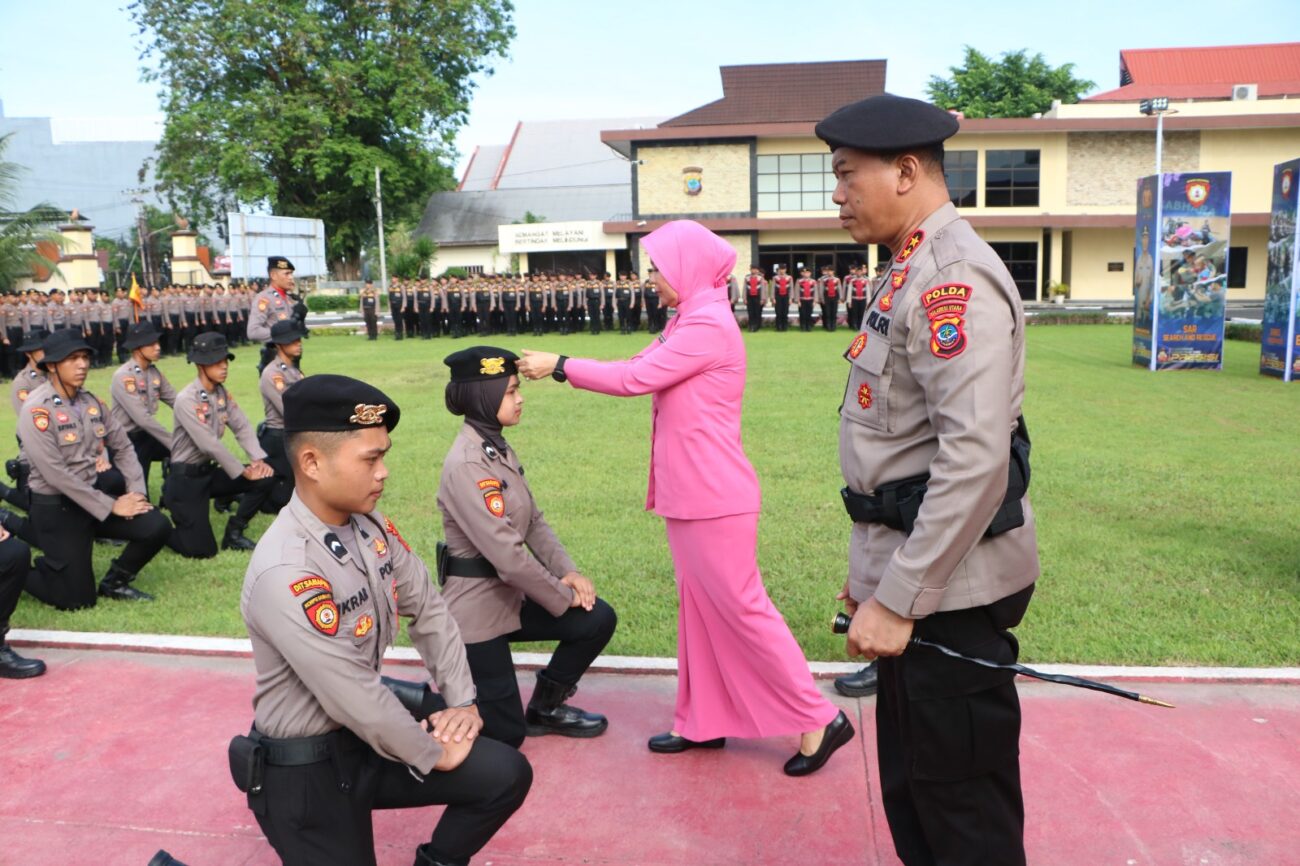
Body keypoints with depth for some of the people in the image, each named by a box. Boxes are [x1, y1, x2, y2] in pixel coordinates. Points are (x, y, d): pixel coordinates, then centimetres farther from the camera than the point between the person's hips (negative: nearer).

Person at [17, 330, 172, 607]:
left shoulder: (92, 402, 4)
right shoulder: (36, 411, -17)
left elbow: (123, 447, 6)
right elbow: (56, 474, -22)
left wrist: (137, 491, -11)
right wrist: (111, 506, -21)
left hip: (96, 492, 6)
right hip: (55, 507, -6)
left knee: (157, 528, -13)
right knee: (78, 599, -3)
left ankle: (114, 582, 12)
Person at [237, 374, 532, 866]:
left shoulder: (369, 525, -5)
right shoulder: (284, 574, -30)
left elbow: (428, 610, 6)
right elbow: (353, 698, -26)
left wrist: (462, 701, 0)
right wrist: (433, 754, -13)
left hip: (369, 731, 7)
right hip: (306, 767, -7)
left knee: (504, 774, -3)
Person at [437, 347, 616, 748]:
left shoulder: (500, 450, 5)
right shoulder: (466, 465, -24)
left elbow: (534, 522, 9)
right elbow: (505, 553, -26)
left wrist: (568, 572, -6)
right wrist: (562, 596, -15)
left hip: (511, 593, 8)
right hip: (477, 605, -8)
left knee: (599, 620, -3)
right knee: (503, 733, 0)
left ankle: (545, 708, 18)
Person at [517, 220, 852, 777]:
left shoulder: (709, 325, -17)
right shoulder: (688, 323, 15)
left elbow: (635, 378, -19)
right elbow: (639, 368, 14)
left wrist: (560, 365, -10)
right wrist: (563, 366, 7)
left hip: (715, 498, -10)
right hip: (690, 495, 10)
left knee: (741, 609, -3)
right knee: (700, 609, 15)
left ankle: (819, 720, 9)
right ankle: (703, 722, 27)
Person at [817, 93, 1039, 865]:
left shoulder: (954, 276, -17)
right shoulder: (916, 272, 13)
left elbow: (976, 457, -26)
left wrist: (899, 599, -22)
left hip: (947, 594, -10)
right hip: (914, 581, 10)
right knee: (913, 792, 21)